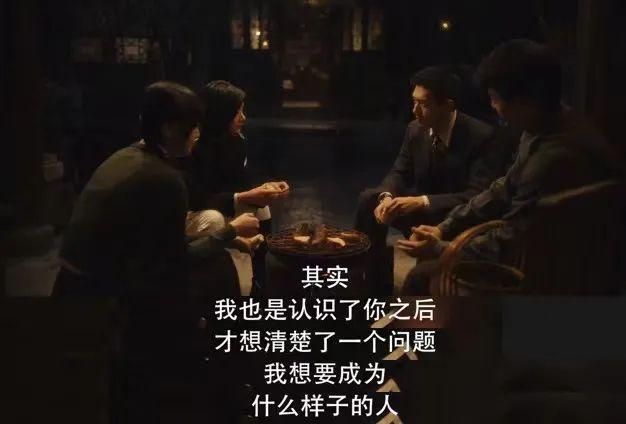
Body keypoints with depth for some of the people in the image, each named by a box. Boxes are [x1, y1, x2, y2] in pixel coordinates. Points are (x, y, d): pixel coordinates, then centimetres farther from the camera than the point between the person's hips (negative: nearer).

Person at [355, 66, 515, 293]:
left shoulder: (484, 137, -21)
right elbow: (399, 173, 5)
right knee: (369, 200, -9)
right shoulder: (416, 130, -3)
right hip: (422, 209, 6)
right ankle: (378, 283, -1)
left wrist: (422, 202, -36)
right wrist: (387, 197, -20)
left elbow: (478, 195, -27)